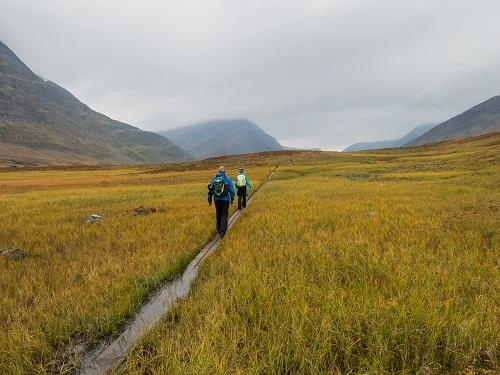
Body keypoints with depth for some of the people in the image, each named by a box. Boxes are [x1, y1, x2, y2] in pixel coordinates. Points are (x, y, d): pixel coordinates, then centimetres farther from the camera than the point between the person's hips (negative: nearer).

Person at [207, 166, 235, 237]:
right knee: (224, 215, 1)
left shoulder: (213, 179, 3)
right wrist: (232, 199, 7)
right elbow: (231, 189, -5)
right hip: (225, 199, -3)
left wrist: (209, 200, 13)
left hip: (217, 199, 3)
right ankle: (223, 230, -11)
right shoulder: (227, 178, -5)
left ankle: (219, 229, 27)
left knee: (218, 214, 17)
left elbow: (210, 190, 6)